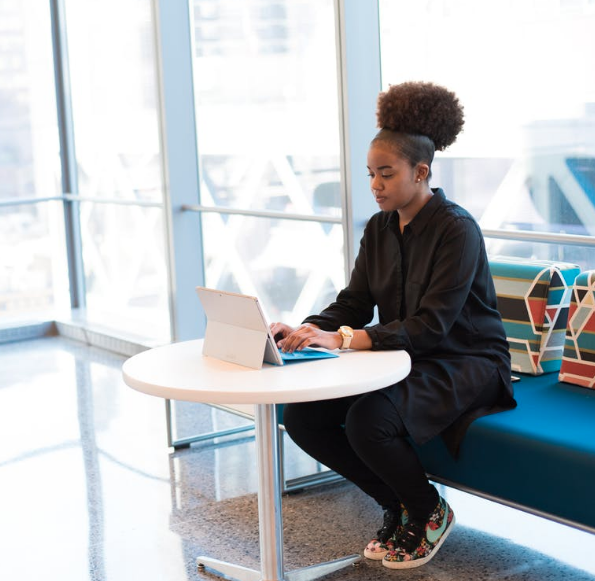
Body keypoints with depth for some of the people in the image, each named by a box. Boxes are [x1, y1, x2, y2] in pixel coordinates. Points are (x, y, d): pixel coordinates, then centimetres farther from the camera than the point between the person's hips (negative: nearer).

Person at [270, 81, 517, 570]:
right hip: (403, 358, 8)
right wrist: (304, 332, -17)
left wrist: (343, 339, -35)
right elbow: (354, 304, 4)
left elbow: (431, 325, -26)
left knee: (369, 420, -33)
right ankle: (399, 504, 8)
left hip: (464, 364, -8)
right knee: (301, 414, -11)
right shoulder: (380, 228, 6)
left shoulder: (456, 229, -18)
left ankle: (429, 512, -1)